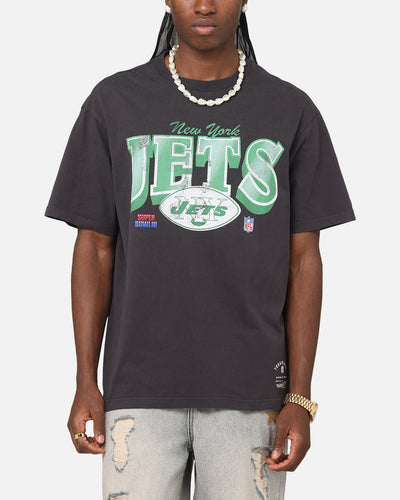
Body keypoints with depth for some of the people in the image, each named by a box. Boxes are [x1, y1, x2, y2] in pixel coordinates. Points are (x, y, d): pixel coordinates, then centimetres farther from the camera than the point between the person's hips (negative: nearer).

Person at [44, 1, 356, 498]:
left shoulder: (291, 111, 3)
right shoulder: (114, 103, 3)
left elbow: (303, 261, 2)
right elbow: (94, 248, 4)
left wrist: (300, 400, -3)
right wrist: (86, 384, -2)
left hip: (250, 391, 0)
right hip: (142, 391, 0)